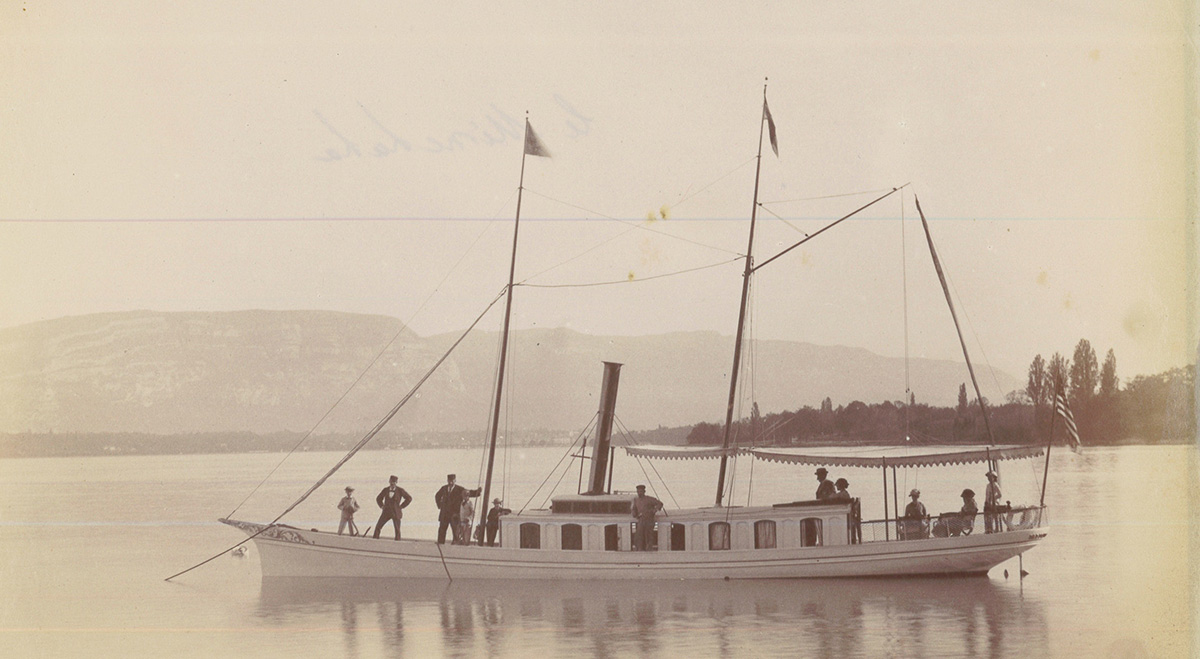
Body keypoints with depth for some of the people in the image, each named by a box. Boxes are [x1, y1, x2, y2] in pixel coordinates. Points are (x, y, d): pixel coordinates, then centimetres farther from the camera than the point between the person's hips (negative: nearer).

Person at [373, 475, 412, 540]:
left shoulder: (400, 490, -7)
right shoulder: (385, 490, 3)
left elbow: (409, 499, -3)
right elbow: (378, 498, 19)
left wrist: (401, 507, -5)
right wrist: (382, 506, 6)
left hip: (395, 512, -3)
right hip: (386, 512, 3)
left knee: (397, 529, -5)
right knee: (378, 526, -5)